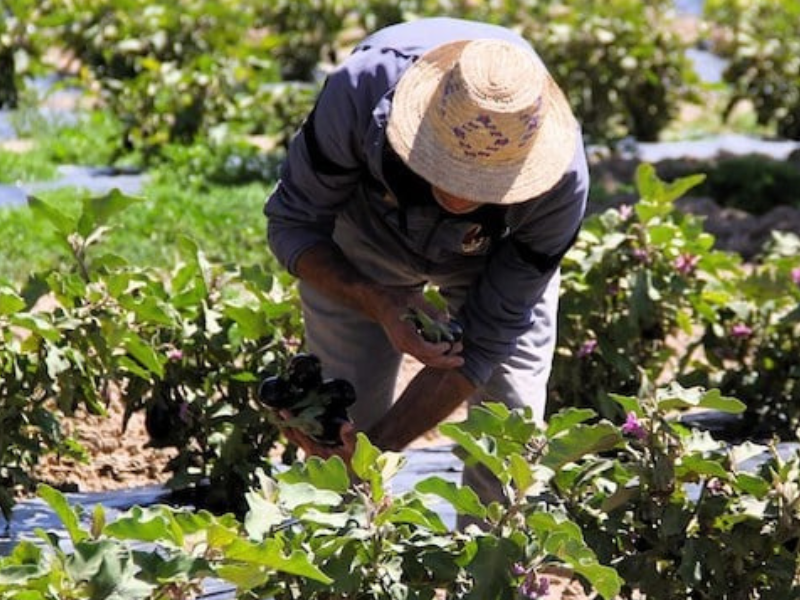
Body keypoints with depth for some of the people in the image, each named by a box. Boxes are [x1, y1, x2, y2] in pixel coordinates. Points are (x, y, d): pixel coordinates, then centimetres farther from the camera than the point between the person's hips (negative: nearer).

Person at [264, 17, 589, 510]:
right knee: (343, 428, -7)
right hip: (364, 234, 0)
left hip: (501, 254, 0)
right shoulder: (362, 88, -41)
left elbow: (482, 343, -28)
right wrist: (380, 305, -41)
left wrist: (378, 445, -33)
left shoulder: (559, 183, -39)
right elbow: (293, 225, -23)